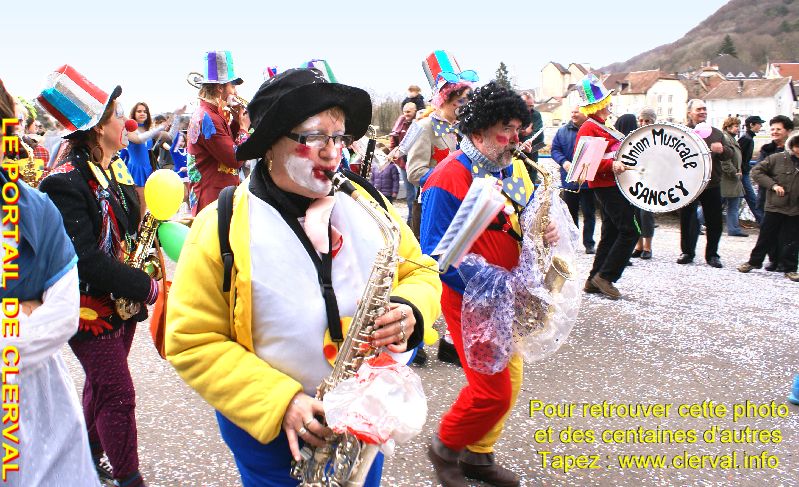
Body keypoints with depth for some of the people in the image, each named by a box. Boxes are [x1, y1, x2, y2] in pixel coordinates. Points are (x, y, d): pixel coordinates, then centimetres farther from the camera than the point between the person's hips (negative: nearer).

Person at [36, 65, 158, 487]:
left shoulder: (115, 170, 6)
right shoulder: (66, 183, -22)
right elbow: (86, 261, -27)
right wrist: (144, 286, -24)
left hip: (122, 301, 9)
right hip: (92, 307, -9)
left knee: (100, 383, 23)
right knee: (118, 395, 1)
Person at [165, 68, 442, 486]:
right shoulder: (221, 229, -14)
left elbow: (419, 272, 5)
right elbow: (193, 343, -13)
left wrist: (409, 311, -17)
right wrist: (279, 401, -21)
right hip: (266, 428, -4)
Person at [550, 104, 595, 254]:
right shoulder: (563, 131, 7)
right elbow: (555, 149, 5)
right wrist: (564, 162, -13)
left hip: (588, 180, -3)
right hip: (569, 179, 3)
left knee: (589, 213, 4)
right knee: (570, 212, 12)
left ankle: (589, 243, 12)